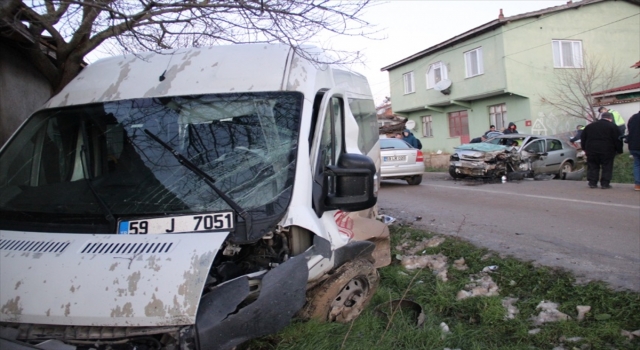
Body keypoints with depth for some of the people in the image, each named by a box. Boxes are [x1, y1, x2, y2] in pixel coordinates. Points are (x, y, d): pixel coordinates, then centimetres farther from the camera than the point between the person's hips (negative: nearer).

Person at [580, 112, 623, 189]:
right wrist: (619, 150, 6)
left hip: (591, 151, 3)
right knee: (607, 168, 5)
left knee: (592, 167, 10)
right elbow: (617, 140, -2)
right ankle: (605, 184, 3)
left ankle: (592, 183, 7)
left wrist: (585, 148, 21)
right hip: (607, 152, -3)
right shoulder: (613, 126, 1)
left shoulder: (589, 126, 13)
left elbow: (583, 138, 15)